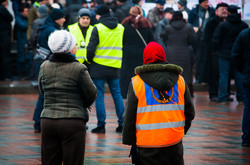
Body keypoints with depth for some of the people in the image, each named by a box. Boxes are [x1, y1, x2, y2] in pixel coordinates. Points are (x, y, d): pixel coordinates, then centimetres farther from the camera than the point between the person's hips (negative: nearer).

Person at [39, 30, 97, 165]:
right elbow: (91, 94, -1)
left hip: (47, 121, 4)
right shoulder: (79, 69, -9)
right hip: (73, 122, -4)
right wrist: (81, 106, 19)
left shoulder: (44, 67, 4)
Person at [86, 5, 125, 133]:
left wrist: (89, 61, 6)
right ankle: (122, 124, 10)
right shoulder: (120, 28, 8)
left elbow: (91, 48, -11)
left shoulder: (98, 28, -8)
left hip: (99, 66, -4)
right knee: (117, 94, 11)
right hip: (114, 67, 4)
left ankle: (101, 125, -2)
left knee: (99, 95, 0)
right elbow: (122, 46, 12)